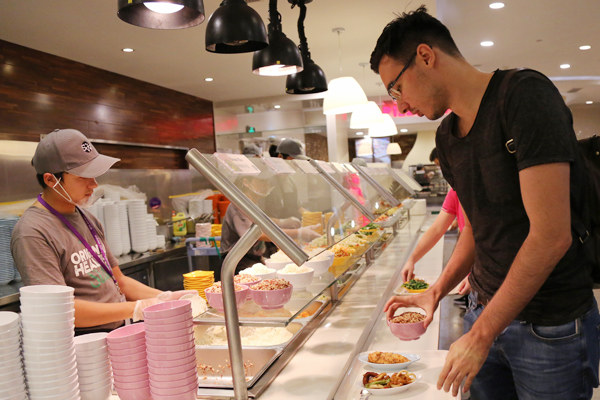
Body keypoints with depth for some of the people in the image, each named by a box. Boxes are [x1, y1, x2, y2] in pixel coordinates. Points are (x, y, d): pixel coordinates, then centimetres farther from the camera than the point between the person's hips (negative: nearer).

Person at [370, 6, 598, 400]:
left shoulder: (524, 95, -18)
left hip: (552, 326, -6)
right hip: (487, 311, 6)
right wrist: (436, 293, 5)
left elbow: (551, 235, -24)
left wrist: (480, 337, -19)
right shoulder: (446, 135, 6)